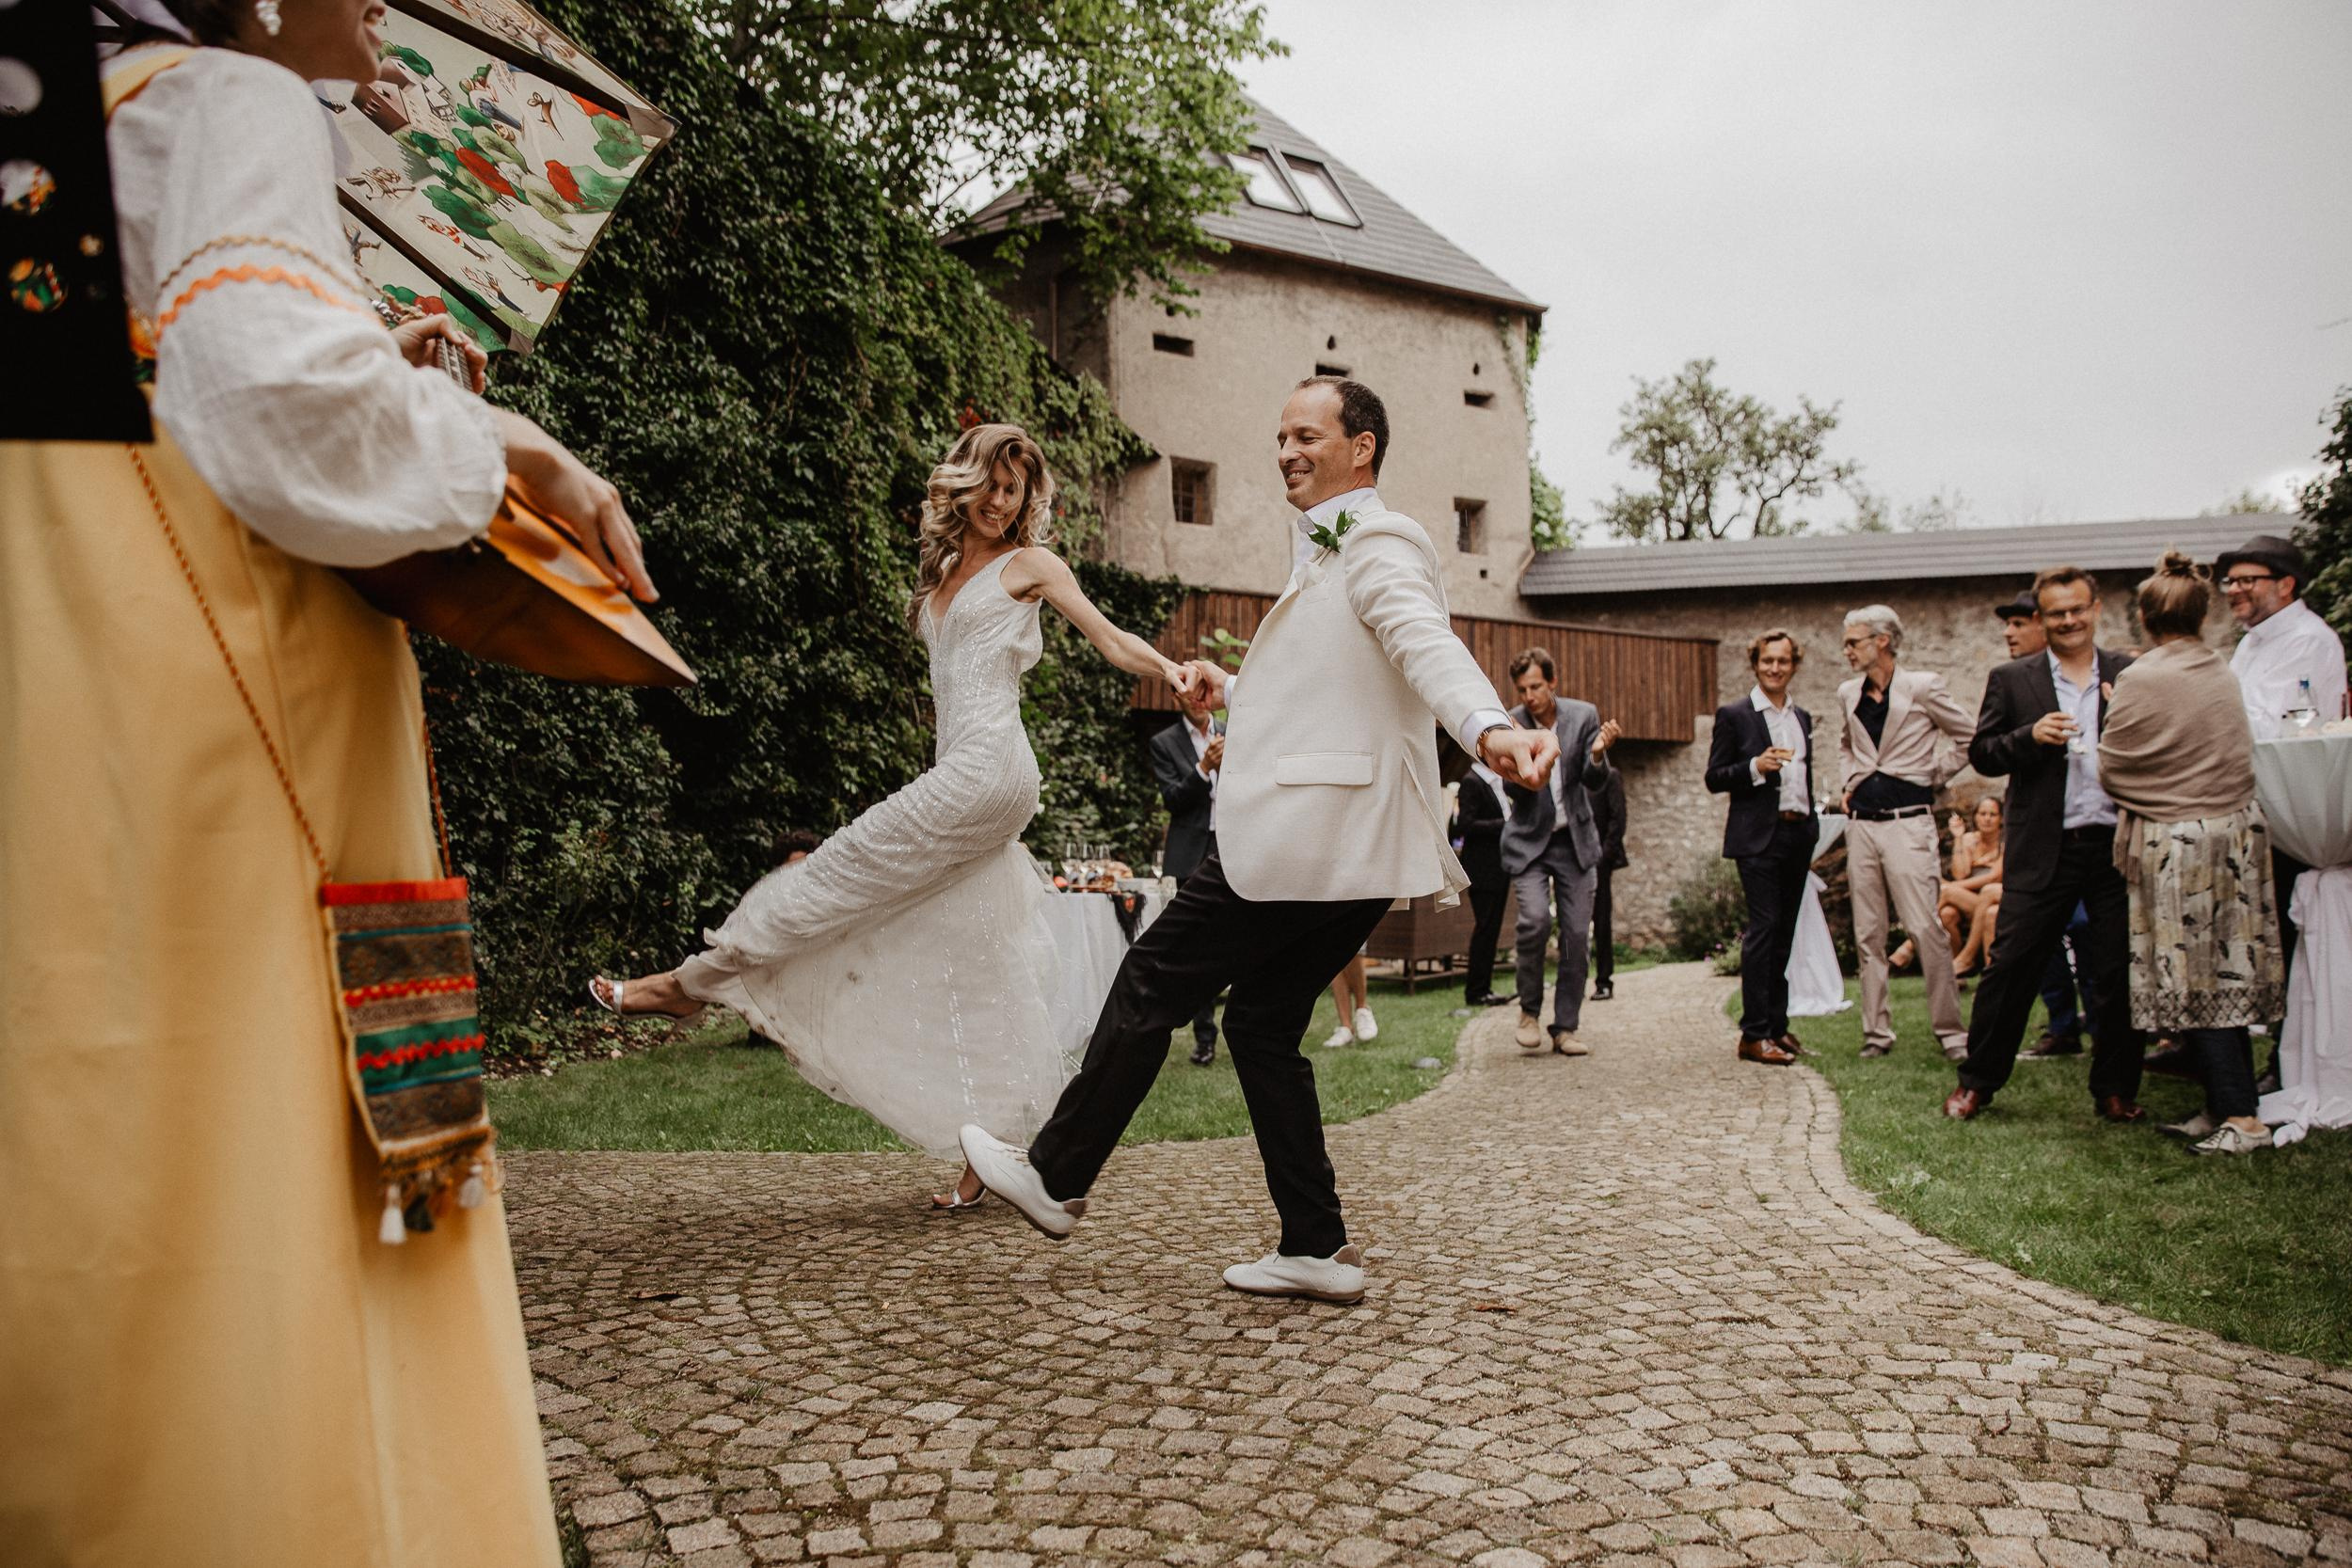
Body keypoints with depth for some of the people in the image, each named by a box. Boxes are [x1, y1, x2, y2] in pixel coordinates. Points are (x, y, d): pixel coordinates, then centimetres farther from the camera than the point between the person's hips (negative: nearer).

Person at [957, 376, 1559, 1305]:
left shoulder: (1380, 546, -8)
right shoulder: (1330, 556, 25)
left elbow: (1428, 646, -29)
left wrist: (1489, 728, -47)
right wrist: (1234, 692, 28)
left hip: (1306, 837, -11)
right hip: (1353, 849, 11)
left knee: (1152, 985, -1)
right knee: (1261, 1020, 12)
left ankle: (1057, 1176, 13)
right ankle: (1317, 1249, 13)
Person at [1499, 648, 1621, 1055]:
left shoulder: (1584, 715, -4)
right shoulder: (1510, 725, -8)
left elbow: (1596, 783, -5)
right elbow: (1512, 789, -9)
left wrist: (1597, 754, -27)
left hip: (1575, 839, 2)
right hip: (1529, 839, -2)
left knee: (1577, 933, 0)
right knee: (1535, 919, -21)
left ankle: (1565, 1029, 10)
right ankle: (1529, 1009, 1)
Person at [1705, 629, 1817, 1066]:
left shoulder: (1802, 718, 17)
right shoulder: (1733, 715, -2)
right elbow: (1714, 779, -5)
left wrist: (1811, 835, 19)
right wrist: (1755, 766, -20)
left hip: (1798, 834, 6)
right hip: (1759, 837, -6)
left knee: (1784, 933, 9)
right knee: (1763, 928, -11)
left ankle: (1776, 1025, 16)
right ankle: (1754, 1034, -9)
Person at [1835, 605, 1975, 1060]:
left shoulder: (1922, 687, -4)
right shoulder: (1848, 695, 11)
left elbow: (1967, 735, 5)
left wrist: (1934, 775, 2)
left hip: (1907, 821, -5)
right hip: (1861, 823, 5)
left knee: (1926, 929, -9)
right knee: (1868, 935, 5)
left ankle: (1950, 1029, 2)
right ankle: (1877, 1031, 12)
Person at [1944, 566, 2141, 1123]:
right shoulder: (2011, 680, 6)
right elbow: (1981, 754, 3)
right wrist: (2031, 736, -14)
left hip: (2117, 845, 1)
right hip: (2043, 850, -1)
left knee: (2119, 972, 5)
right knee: (2010, 964, 1)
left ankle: (2116, 1089, 19)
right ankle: (1976, 1082, 13)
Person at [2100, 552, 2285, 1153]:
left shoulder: (2141, 680, -13)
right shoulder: (2223, 673, 7)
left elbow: (2111, 769, -4)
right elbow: (2235, 755, 17)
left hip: (2177, 841, -7)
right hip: (2237, 830, 7)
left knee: (2195, 980, -2)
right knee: (2227, 976, 10)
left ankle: (2241, 1116, -3)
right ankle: (2223, 1105, 16)